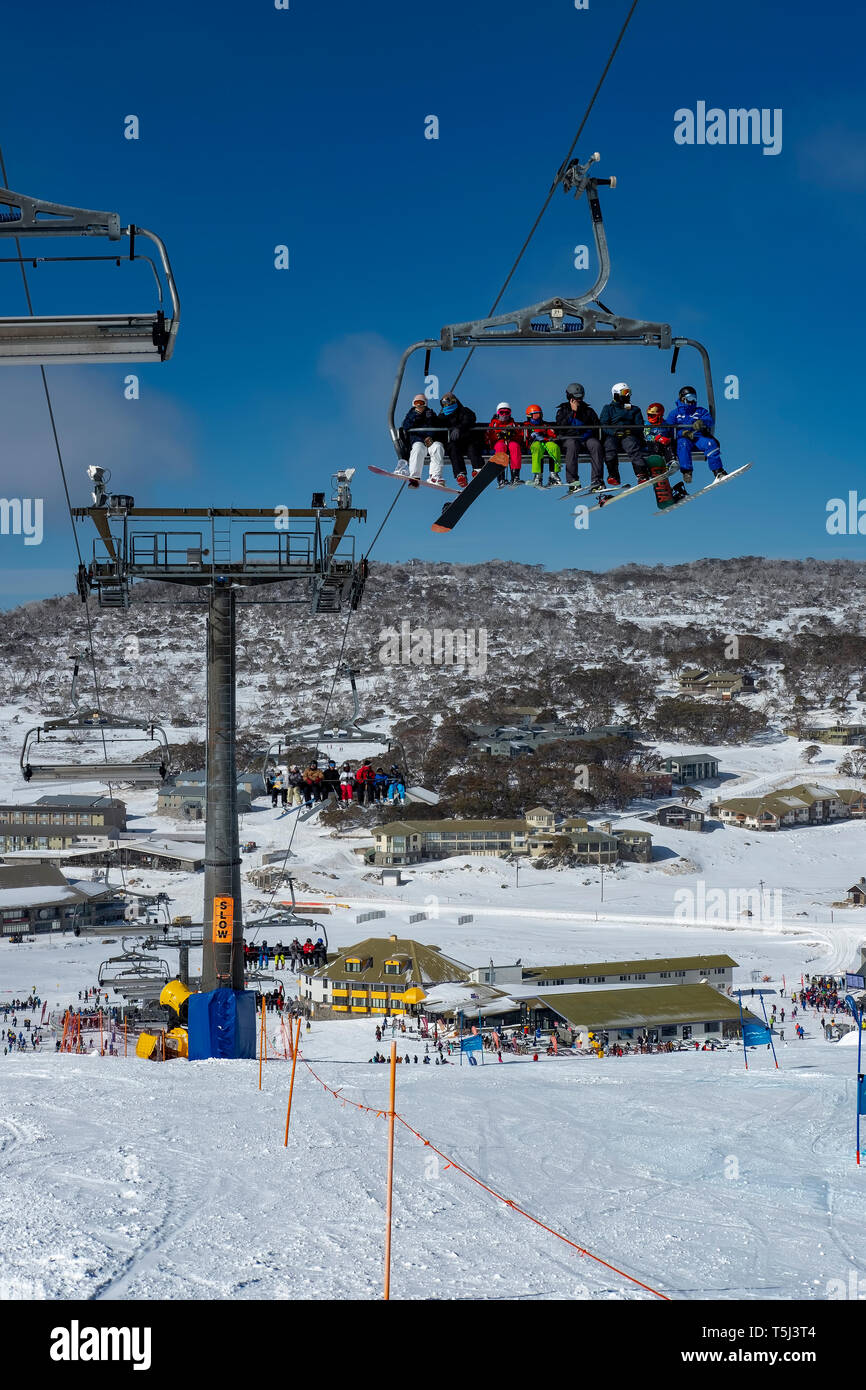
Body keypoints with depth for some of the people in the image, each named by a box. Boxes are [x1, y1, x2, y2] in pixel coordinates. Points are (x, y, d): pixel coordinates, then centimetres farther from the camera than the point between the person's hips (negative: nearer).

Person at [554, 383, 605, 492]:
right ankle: (572, 480, -40)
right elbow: (561, 427, -3)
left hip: (587, 438, 2)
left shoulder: (588, 411, 20)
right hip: (570, 438, -2)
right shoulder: (562, 411, 16)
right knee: (572, 445, -38)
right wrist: (572, 412, -6)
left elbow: (596, 427, 11)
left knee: (596, 445, -32)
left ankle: (596, 480, -37)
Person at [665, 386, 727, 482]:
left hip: (699, 437, 2)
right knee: (683, 444, -38)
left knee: (711, 443, -29)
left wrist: (701, 422, -23)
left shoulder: (700, 411, 24)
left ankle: (718, 471, -31)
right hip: (683, 437, -2)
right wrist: (684, 433, -16)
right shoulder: (674, 413, 18)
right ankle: (686, 472, -41)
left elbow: (709, 420, 4)